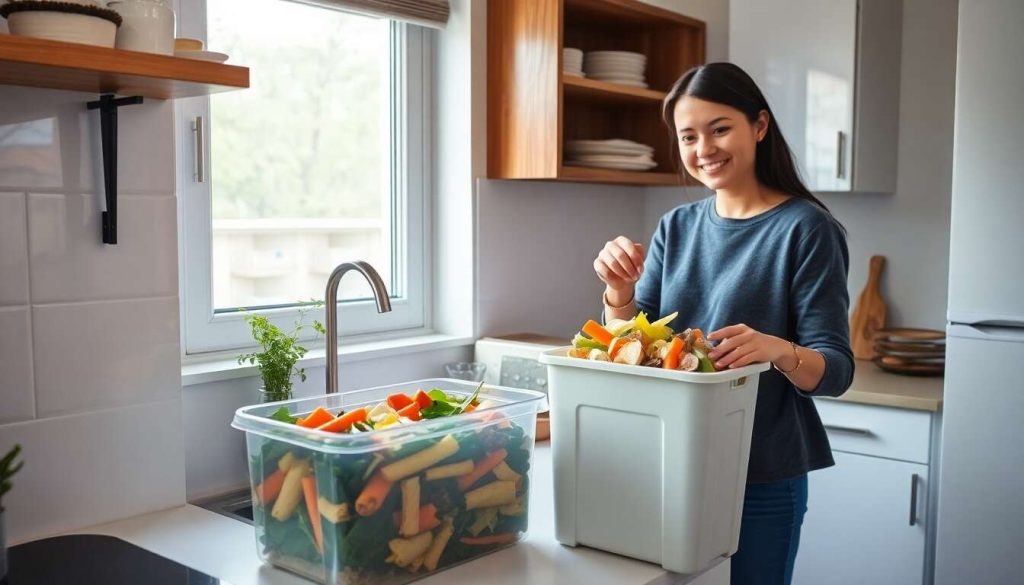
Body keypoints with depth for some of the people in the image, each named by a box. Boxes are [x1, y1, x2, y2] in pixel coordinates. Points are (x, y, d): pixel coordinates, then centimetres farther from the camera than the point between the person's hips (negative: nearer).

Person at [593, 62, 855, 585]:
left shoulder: (804, 228, -10)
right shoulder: (677, 227, 5)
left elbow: (836, 370, -12)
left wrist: (779, 350, -33)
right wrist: (620, 293, -15)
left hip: (761, 480, -4)